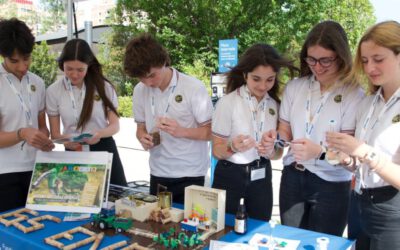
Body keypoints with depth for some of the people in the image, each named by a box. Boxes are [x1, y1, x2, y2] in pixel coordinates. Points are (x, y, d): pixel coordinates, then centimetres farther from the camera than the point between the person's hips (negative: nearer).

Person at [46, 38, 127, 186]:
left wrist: (100, 134, -24)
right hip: (74, 153, 0)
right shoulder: (53, 91, -3)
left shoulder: (104, 87, -5)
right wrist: (66, 140, -23)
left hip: (104, 150, 0)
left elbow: (115, 125, -2)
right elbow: (55, 133, 1)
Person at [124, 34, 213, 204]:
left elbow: (212, 131, -9)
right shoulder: (140, 90, 1)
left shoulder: (194, 88, -13)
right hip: (157, 175, 4)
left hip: (190, 175, -4)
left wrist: (182, 131, -25)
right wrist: (143, 137, -9)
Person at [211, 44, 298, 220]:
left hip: (261, 177, 4)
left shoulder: (275, 104, 0)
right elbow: (216, 151, -11)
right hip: (230, 176, -3)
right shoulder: (227, 102, -13)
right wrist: (232, 147, -31)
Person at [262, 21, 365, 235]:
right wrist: (274, 139, -14)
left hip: (331, 186, -3)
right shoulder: (294, 87, 1)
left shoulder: (354, 94, -11)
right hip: (292, 178, 4)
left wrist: (319, 153, -32)